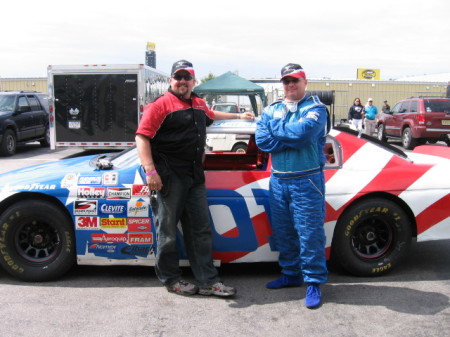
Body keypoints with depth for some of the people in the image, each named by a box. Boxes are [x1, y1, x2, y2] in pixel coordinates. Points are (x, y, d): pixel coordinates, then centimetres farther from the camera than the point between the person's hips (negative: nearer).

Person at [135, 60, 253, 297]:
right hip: (168, 177, -7)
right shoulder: (161, 105, -7)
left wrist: (238, 115, 48)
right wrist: (150, 171, -24)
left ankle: (207, 281, 16)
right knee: (168, 231, 2)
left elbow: (212, 115, 40)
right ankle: (171, 279, 19)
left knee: (201, 229, 8)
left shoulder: (198, 104, 17)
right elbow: (142, 137, -14)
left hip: (195, 177, 7)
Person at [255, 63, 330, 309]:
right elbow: (261, 139, -5)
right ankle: (291, 274, 32)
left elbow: (303, 131, -23)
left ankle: (314, 282, 12)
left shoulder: (316, 108, -3)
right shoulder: (271, 110, 11)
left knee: (309, 234, -2)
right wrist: (292, 139, -13)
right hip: (277, 180, 6)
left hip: (306, 181, -5)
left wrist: (275, 130, -8)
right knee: (282, 232, 15)